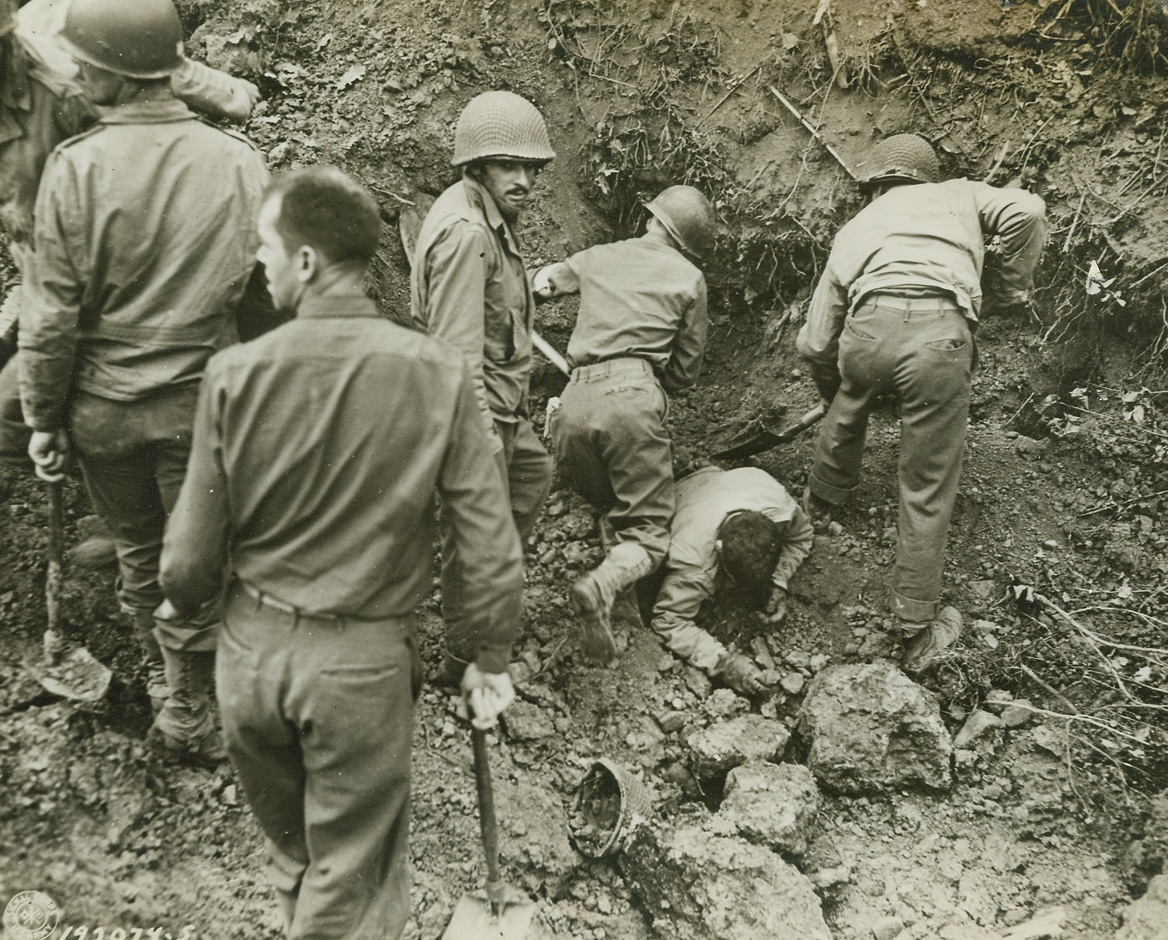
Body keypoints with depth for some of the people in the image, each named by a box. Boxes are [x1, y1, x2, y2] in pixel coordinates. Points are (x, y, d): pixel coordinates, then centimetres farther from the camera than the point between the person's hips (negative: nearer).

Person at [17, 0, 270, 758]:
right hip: (202, 401, 0)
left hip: (103, 404, 1)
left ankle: (162, 678, 40)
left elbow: (53, 312, -8)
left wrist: (44, 416, 3)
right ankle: (187, 716, 27)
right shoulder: (240, 161, -9)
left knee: (138, 552, 21)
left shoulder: (78, 165, -12)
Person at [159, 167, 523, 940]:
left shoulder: (237, 373, -15)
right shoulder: (437, 373, -16)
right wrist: (491, 659, 2)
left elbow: (193, 561, -8)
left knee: (291, 852, 29)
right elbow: (492, 547, -13)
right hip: (365, 660, -2)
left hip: (254, 646, 2)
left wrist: (183, 601, 15)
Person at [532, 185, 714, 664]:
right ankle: (603, 585, -29)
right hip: (631, 396, -3)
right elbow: (685, 372, 15)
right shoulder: (688, 277, 14)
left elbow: (539, 284, 38)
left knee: (609, 507, 26)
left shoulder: (596, 257, 22)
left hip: (573, 402, 4)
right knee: (647, 529, -2)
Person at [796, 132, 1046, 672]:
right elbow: (1027, 210, 7)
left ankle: (822, 501, 59)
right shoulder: (957, 194, 31)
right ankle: (918, 628, 17)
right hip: (940, 330, -2)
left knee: (848, 408, 36)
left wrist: (832, 393, 46)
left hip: (869, 324, 2)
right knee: (927, 488, 8)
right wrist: (1004, 292, 21)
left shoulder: (856, 227, 33)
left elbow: (813, 343, 27)